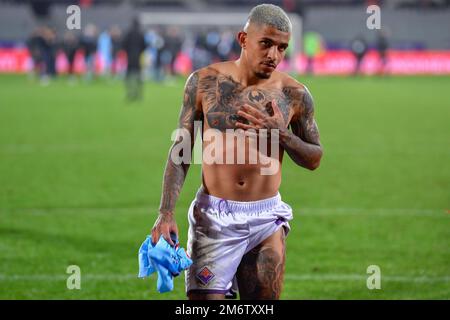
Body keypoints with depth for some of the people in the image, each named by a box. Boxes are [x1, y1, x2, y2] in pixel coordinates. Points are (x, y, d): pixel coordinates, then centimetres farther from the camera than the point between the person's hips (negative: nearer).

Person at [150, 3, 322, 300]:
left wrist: (281, 134, -10)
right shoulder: (205, 81, -1)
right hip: (213, 217, -1)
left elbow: (315, 159, 10)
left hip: (267, 219, 1)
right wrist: (166, 213, -6)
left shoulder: (294, 94, 0)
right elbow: (181, 150, 3)